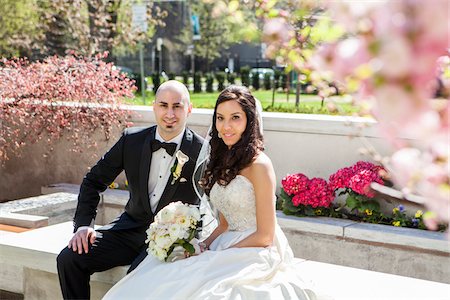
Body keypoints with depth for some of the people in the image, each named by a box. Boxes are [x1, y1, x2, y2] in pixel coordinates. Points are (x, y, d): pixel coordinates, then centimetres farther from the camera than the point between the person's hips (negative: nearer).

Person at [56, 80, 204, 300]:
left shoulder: (202, 152, -11)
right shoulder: (131, 140, 0)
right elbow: (94, 181, 10)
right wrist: (84, 224, -3)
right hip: (132, 227, 4)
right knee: (69, 258, -13)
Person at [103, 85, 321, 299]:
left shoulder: (258, 165, -13)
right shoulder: (224, 160, 13)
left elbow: (265, 236, -12)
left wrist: (217, 255, -11)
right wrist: (203, 246, -3)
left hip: (256, 256, -7)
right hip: (230, 249, 7)